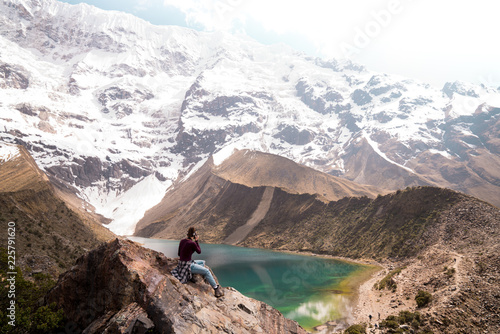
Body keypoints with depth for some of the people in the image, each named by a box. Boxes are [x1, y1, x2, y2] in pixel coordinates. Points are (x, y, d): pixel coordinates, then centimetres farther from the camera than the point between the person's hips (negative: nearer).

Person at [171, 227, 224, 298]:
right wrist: (196, 241, -1)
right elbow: (199, 252, -3)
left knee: (202, 262, 22)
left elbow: (179, 253, 11)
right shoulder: (193, 243, -21)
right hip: (187, 265, -9)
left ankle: (192, 276, 11)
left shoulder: (182, 241, 2)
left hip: (183, 263, 9)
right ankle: (216, 288, -5)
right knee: (206, 271, -11)